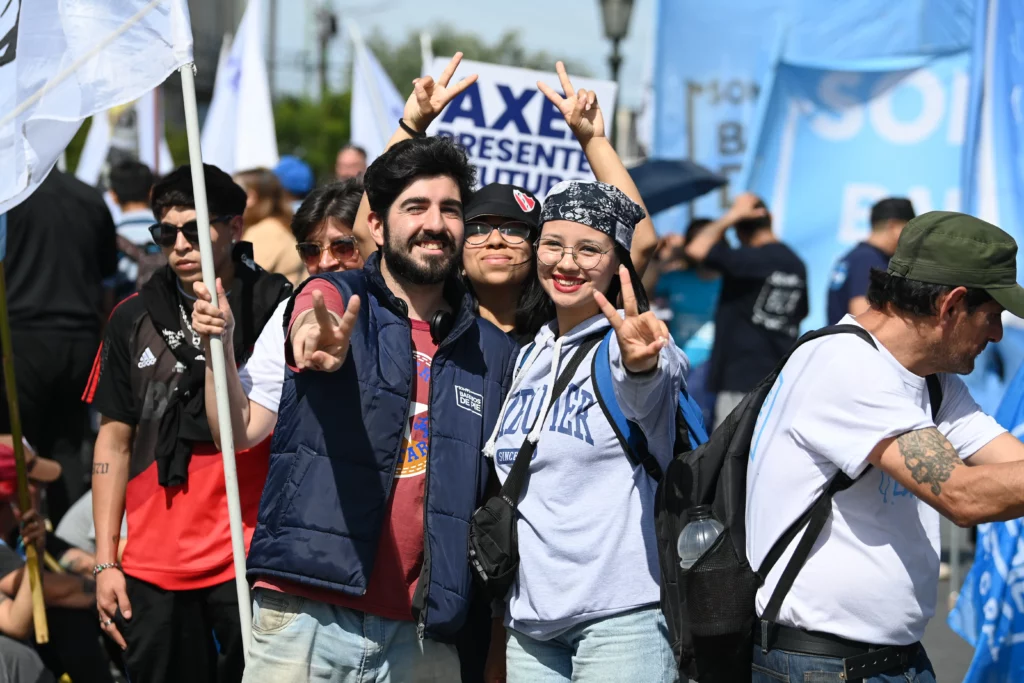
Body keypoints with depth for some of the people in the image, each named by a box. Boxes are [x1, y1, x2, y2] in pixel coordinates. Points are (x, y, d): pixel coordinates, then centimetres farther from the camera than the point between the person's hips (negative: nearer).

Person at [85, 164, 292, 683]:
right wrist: (105, 560, 9)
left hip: (250, 561, -3)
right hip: (153, 568, 3)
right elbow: (114, 442, 12)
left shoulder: (276, 308, -2)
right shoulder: (133, 319, 8)